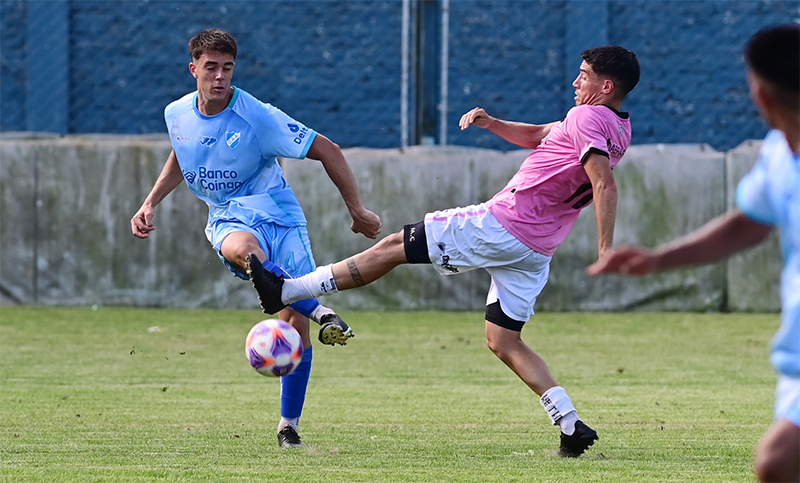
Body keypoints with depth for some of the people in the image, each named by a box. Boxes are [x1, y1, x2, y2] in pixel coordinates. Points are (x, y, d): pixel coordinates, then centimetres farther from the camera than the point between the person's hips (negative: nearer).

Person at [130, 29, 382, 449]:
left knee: (296, 325, -11)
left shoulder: (259, 118, -16)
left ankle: (288, 424, 5)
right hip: (227, 221, 2)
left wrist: (357, 211, -8)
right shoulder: (177, 115, 0)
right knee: (242, 249, -40)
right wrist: (150, 204, 16)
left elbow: (326, 151, -10)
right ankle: (320, 313, -46)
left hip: (277, 216, -2)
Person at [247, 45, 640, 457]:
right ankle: (571, 426, 2)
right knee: (503, 342, 12)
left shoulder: (587, 118, -12)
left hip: (501, 225, -9)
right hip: (535, 253, 9)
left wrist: (606, 250, -34)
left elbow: (605, 184, -26)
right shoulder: (618, 130, 18)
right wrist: (491, 122, 13)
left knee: (395, 246, -1)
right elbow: (536, 136, 28)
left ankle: (288, 291, 1)